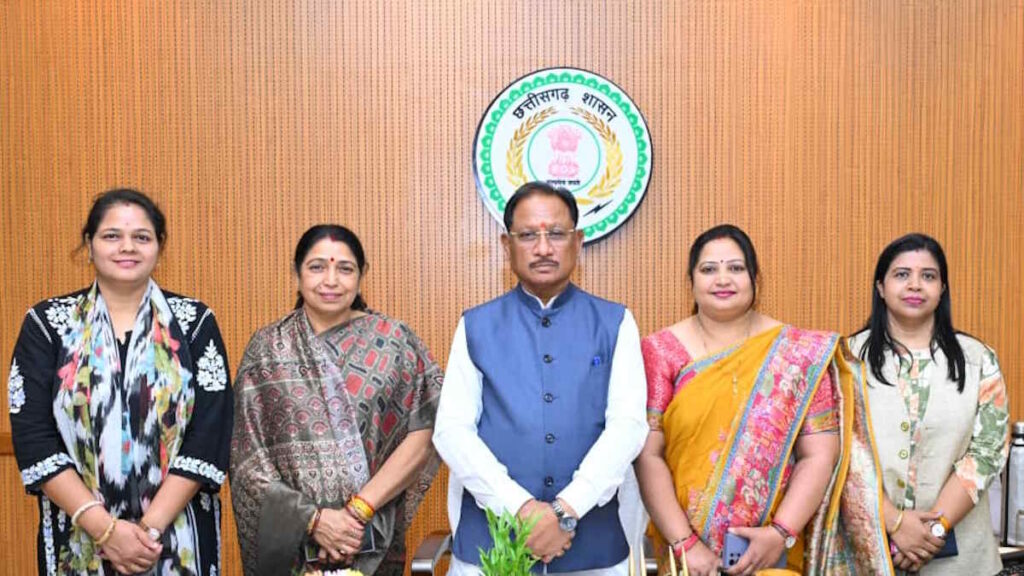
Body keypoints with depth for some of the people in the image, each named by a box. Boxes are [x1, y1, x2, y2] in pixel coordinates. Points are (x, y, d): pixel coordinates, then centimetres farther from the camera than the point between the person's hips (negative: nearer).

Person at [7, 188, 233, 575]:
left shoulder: (194, 321, -1)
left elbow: (210, 433, -7)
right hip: (78, 540, 1)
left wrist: (151, 526, -15)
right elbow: (33, 439, -5)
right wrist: (104, 528, -13)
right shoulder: (46, 323, 1)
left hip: (180, 539, 0)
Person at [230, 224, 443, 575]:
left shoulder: (393, 341, -3)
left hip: (371, 540, 0)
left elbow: (422, 436, -7)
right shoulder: (266, 348, 0)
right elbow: (249, 455, -2)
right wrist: (313, 518, -12)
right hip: (287, 541, 1)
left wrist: (358, 511, -13)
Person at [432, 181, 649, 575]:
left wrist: (567, 510, -17)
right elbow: (452, 429, -4)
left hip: (595, 542, 0)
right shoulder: (475, 327, 5)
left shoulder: (615, 324, 3)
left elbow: (628, 425, -7)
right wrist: (521, 508, -15)